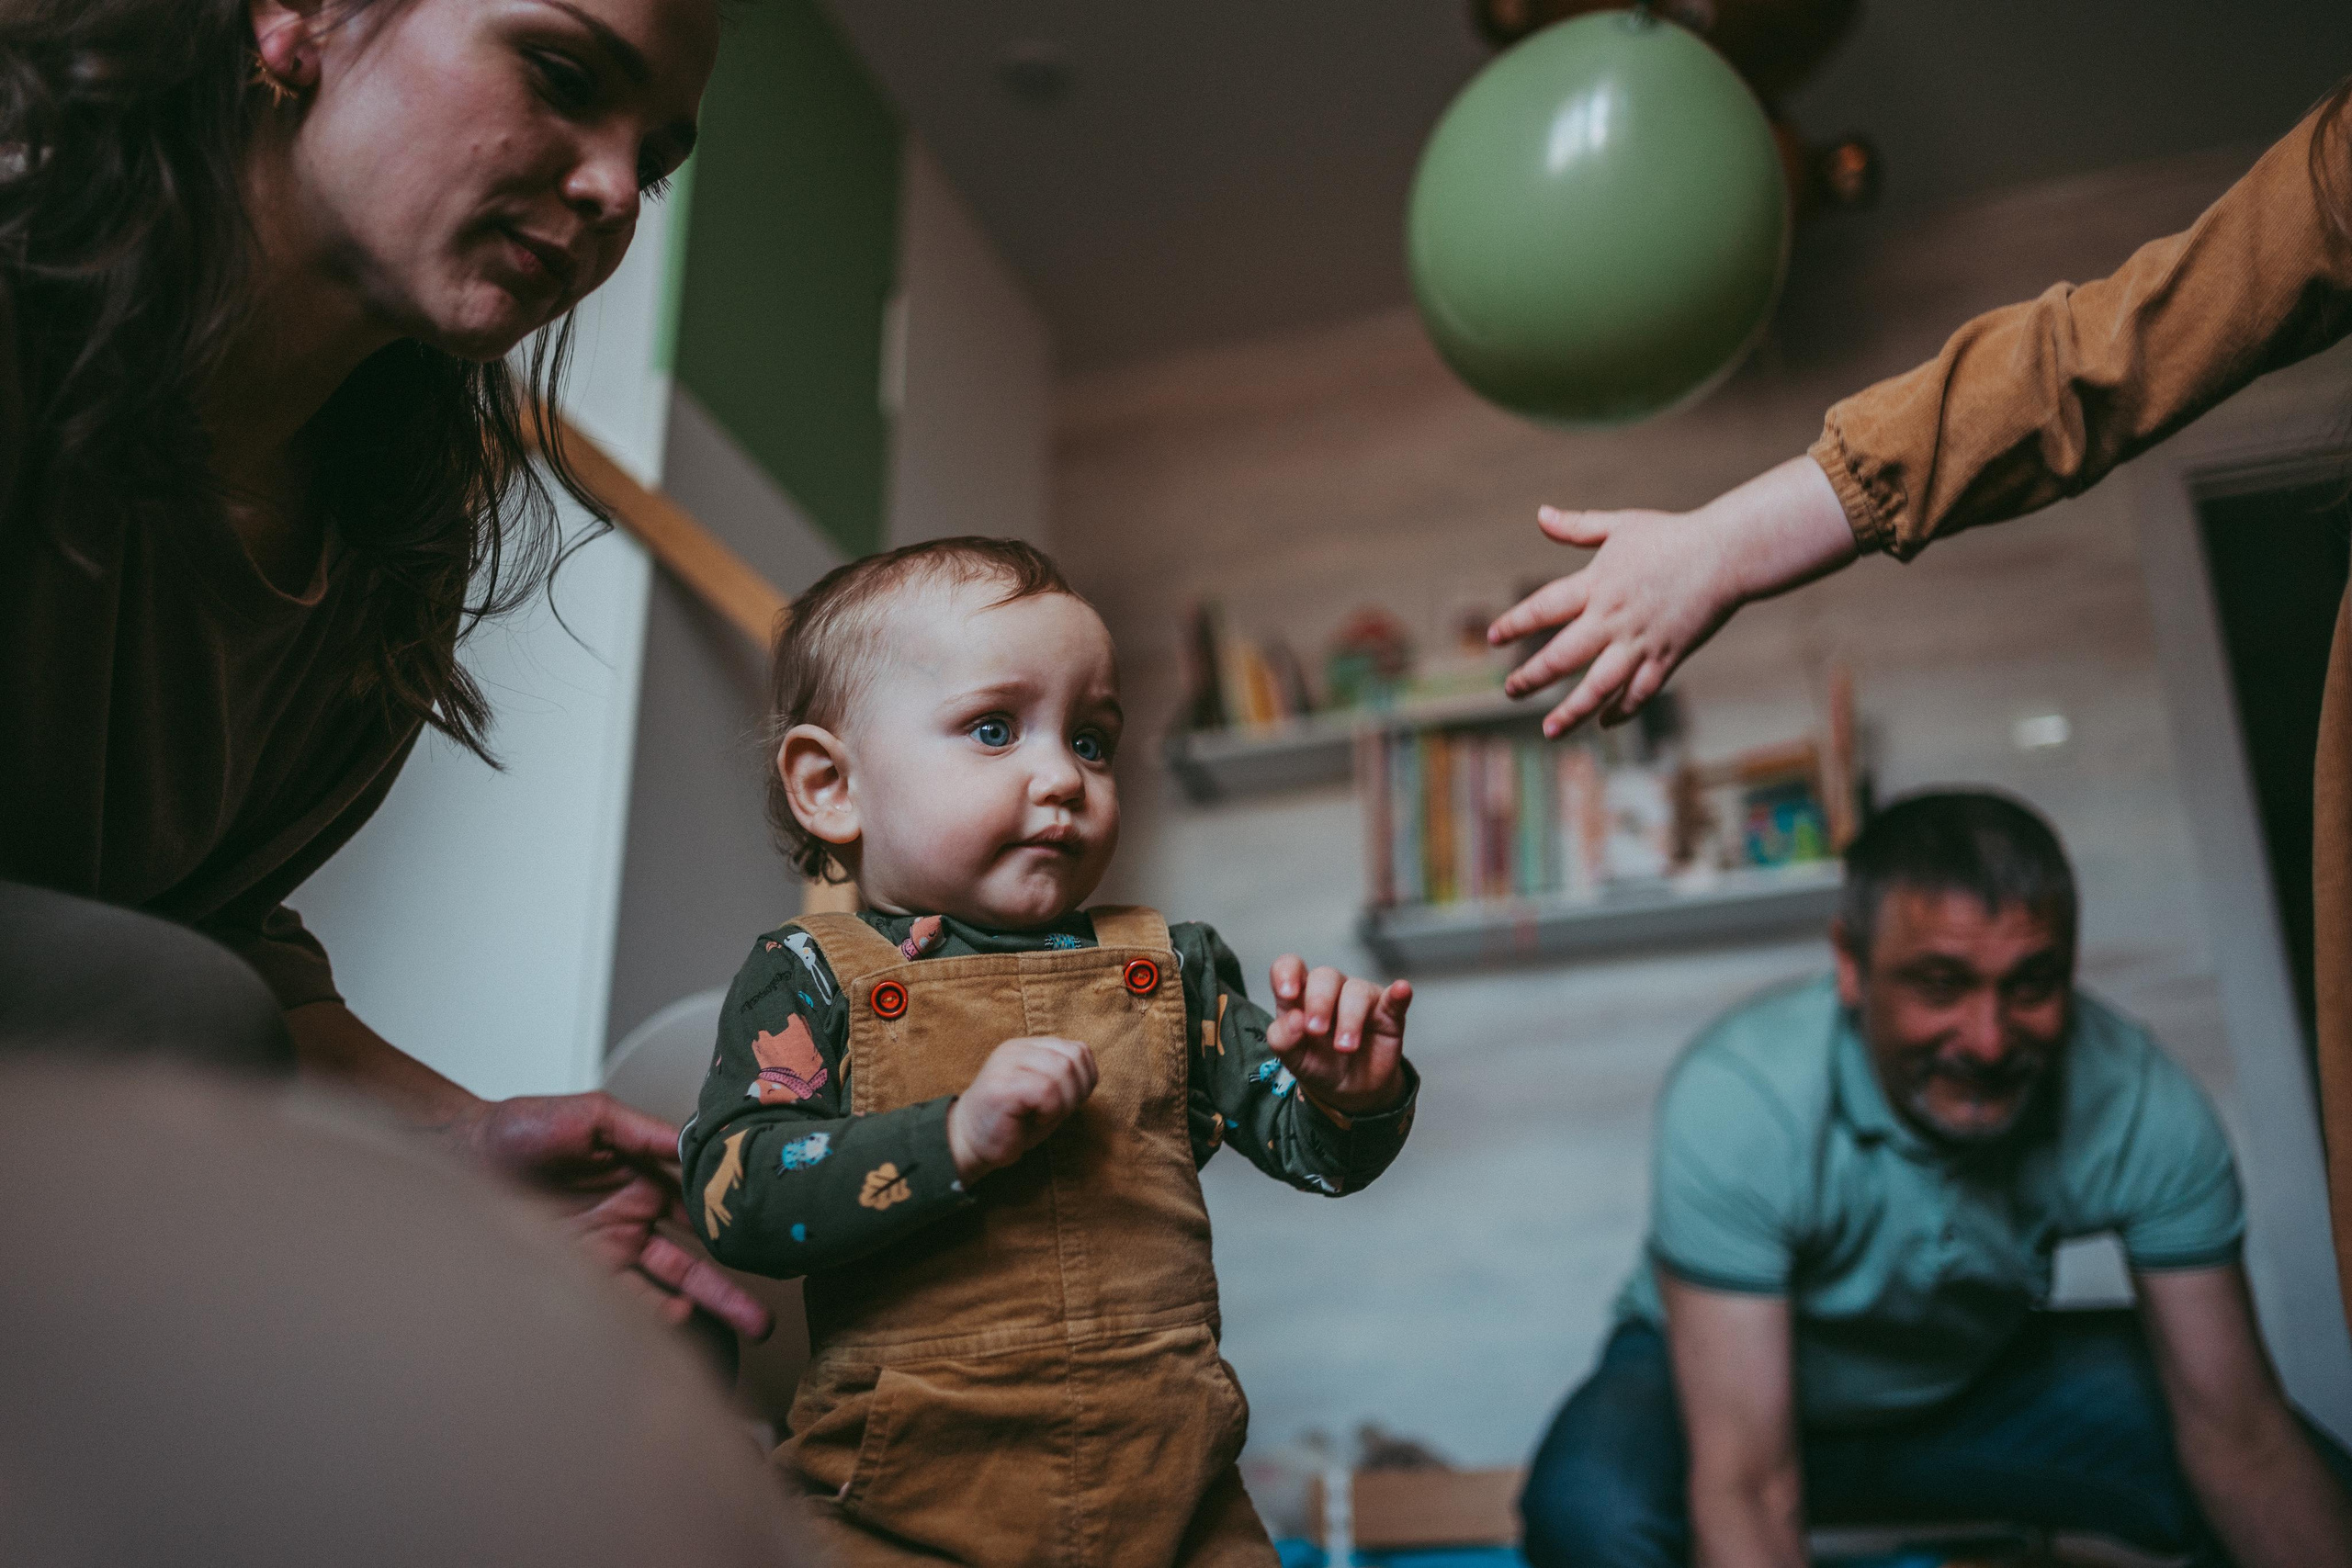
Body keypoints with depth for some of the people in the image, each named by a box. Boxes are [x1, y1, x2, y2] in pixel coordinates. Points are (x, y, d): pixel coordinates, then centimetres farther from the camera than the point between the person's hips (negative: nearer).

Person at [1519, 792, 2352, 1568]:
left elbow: (2239, 1434, -17)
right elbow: (1746, 1491, -37)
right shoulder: (1734, 1100, -36)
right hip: (1723, 1375, -4)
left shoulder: (2143, 1105, -23)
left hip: (1982, 1375, 5)